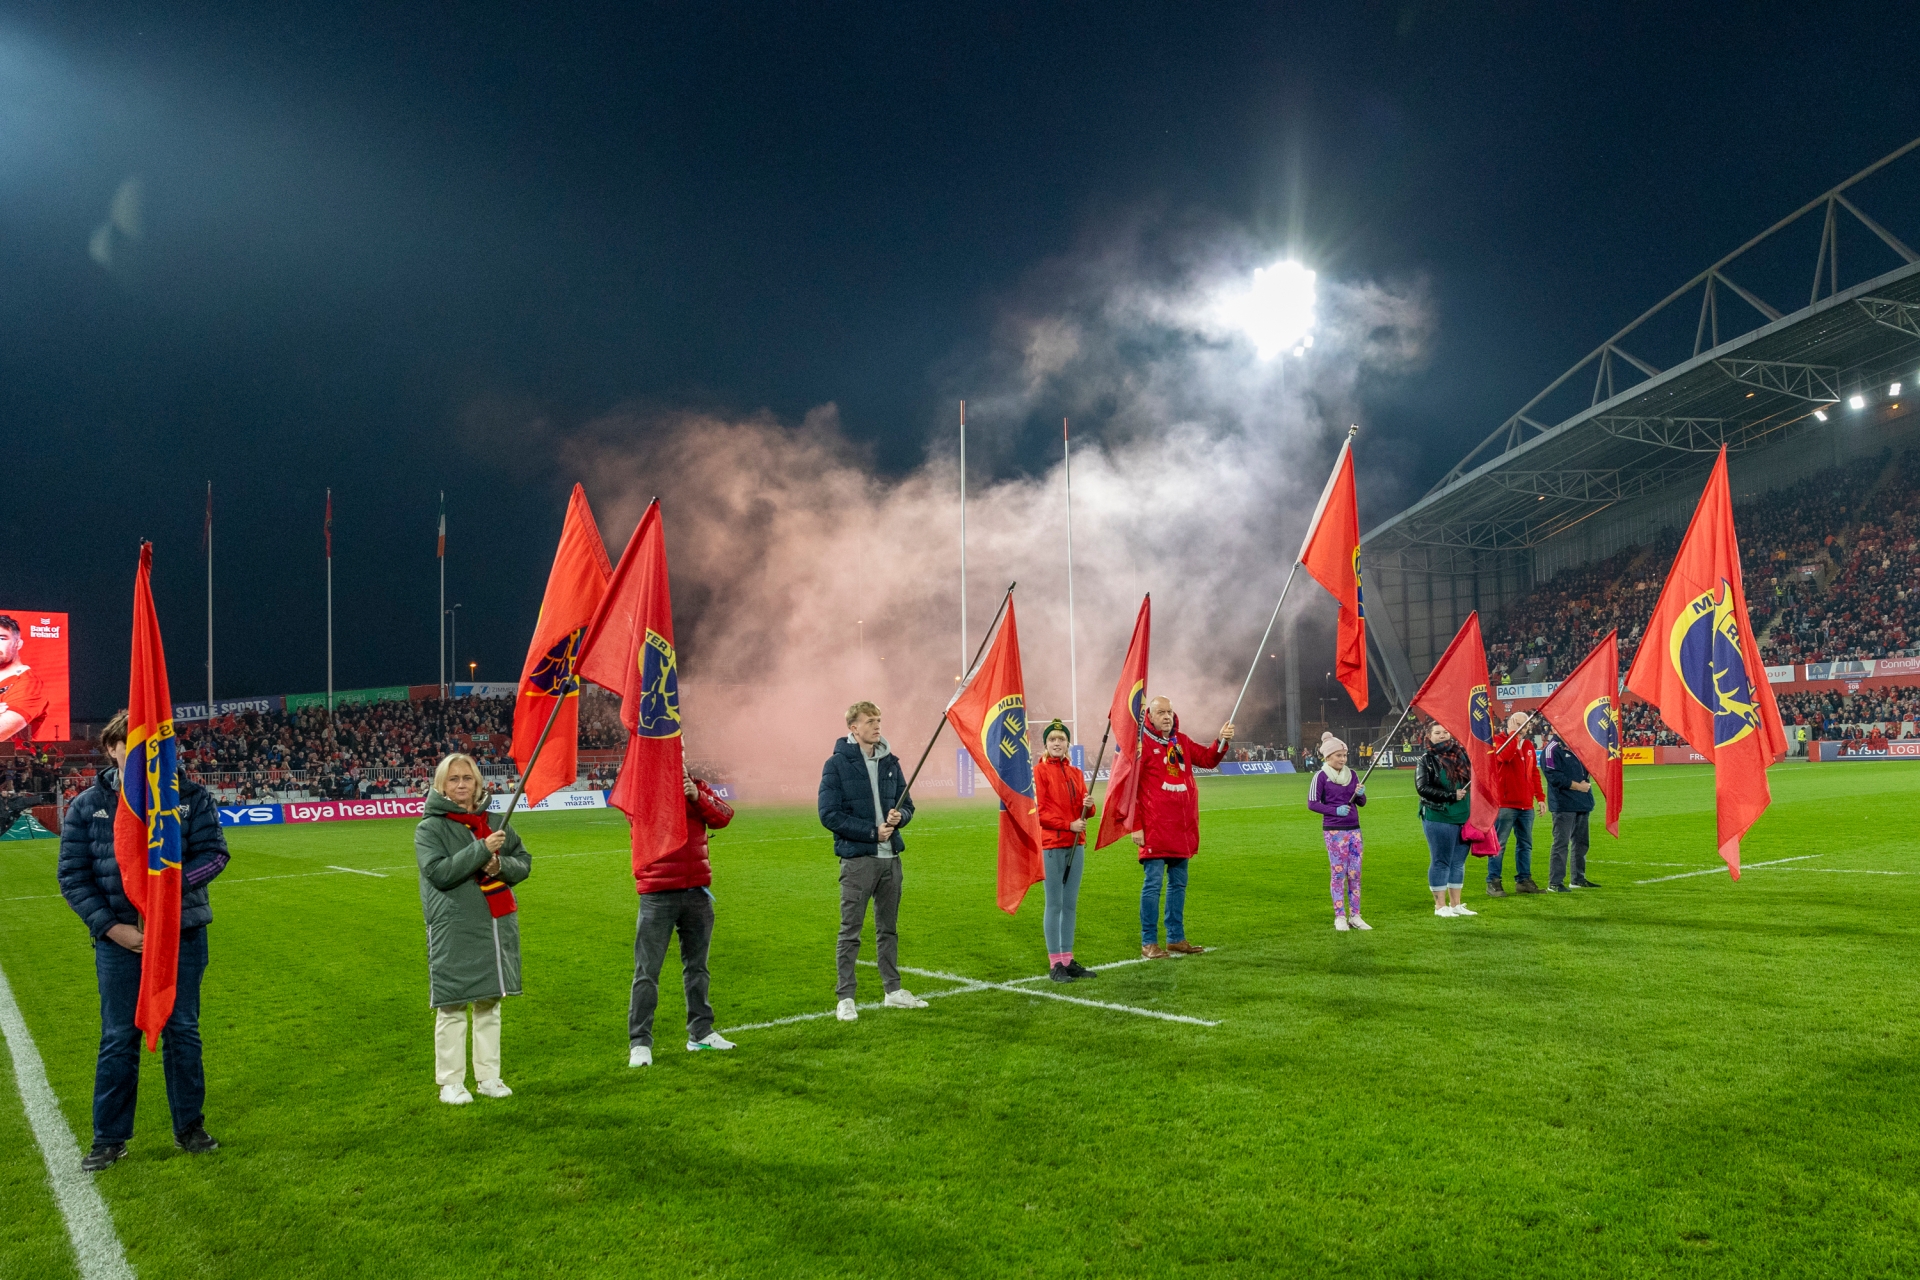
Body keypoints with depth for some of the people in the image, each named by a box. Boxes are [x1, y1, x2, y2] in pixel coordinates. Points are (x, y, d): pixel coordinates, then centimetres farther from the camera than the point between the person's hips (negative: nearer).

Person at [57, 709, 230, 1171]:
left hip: (183, 934, 0)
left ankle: (189, 1127, 24)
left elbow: (214, 853, -6)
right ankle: (110, 1138, 22)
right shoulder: (87, 806, -3)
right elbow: (72, 875, -2)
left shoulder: (191, 797, -4)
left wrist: (174, 883, -24)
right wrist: (111, 926, -11)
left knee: (182, 1032, 10)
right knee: (118, 1039, 7)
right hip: (119, 941, 0)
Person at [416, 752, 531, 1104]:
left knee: (490, 1003, 12)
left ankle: (488, 1076, 22)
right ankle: (451, 1082, 11)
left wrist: (500, 865, -9)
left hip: (497, 926, 5)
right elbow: (438, 872, -16)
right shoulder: (430, 828, -3)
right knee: (452, 1007, -1)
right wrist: (481, 850, -23)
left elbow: (524, 861, 12)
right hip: (453, 930, -5)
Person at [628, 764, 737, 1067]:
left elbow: (723, 816, -3)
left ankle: (701, 1033, 25)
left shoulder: (696, 785, 10)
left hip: (697, 890, 4)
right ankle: (639, 1042, 2)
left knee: (696, 965, 15)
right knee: (647, 970, -3)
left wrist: (698, 797, -17)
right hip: (658, 893, -4)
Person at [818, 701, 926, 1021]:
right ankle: (845, 998, 7)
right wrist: (872, 832, -14)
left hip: (891, 857, 5)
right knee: (850, 932, -1)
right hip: (857, 859, -5)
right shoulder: (837, 764, -8)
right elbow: (829, 815, -12)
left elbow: (907, 805, 15)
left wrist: (899, 816, -9)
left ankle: (893, 990, 25)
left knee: (888, 928, 15)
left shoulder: (890, 761, 9)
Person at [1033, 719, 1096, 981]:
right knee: (1054, 905, -3)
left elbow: (1083, 810, 15)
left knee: (1070, 905, 10)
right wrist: (1068, 825, -16)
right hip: (1052, 844, -6)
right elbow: (1039, 812, -9)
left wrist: (1088, 807, -7)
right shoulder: (1039, 771, -5)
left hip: (1076, 844, 6)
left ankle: (1068, 960, 16)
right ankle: (1055, 964, 2)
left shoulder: (1076, 773, 13)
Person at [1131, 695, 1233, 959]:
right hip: (1155, 828, -7)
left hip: (1182, 827, 7)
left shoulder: (1181, 742, 13)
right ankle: (1149, 942, 4)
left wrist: (1222, 742, -5)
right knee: (1153, 882, -4)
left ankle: (1176, 938, 23)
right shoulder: (1141, 744, -8)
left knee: (1179, 882, 13)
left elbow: (1208, 759, 15)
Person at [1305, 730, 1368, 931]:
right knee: (1339, 873, -1)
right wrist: (1335, 811, -18)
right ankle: (1340, 917, 6)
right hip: (1334, 831, -5)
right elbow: (1312, 803, -8)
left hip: (1353, 829, 5)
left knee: (1355, 873, 5)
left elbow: (1362, 803, 13)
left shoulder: (1352, 774, 9)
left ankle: (1355, 916, 12)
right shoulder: (1321, 776, -6)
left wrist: (1361, 794, -10)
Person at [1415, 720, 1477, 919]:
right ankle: (1440, 906, 9)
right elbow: (1423, 787, -13)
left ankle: (1455, 904, 20)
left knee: (1459, 861, 11)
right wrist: (1451, 795, -18)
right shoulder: (1426, 760, -4)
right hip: (1438, 818, -5)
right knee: (1441, 861, 1)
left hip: (1463, 817, 5)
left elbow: (1472, 780, 19)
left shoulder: (1461, 754, 11)